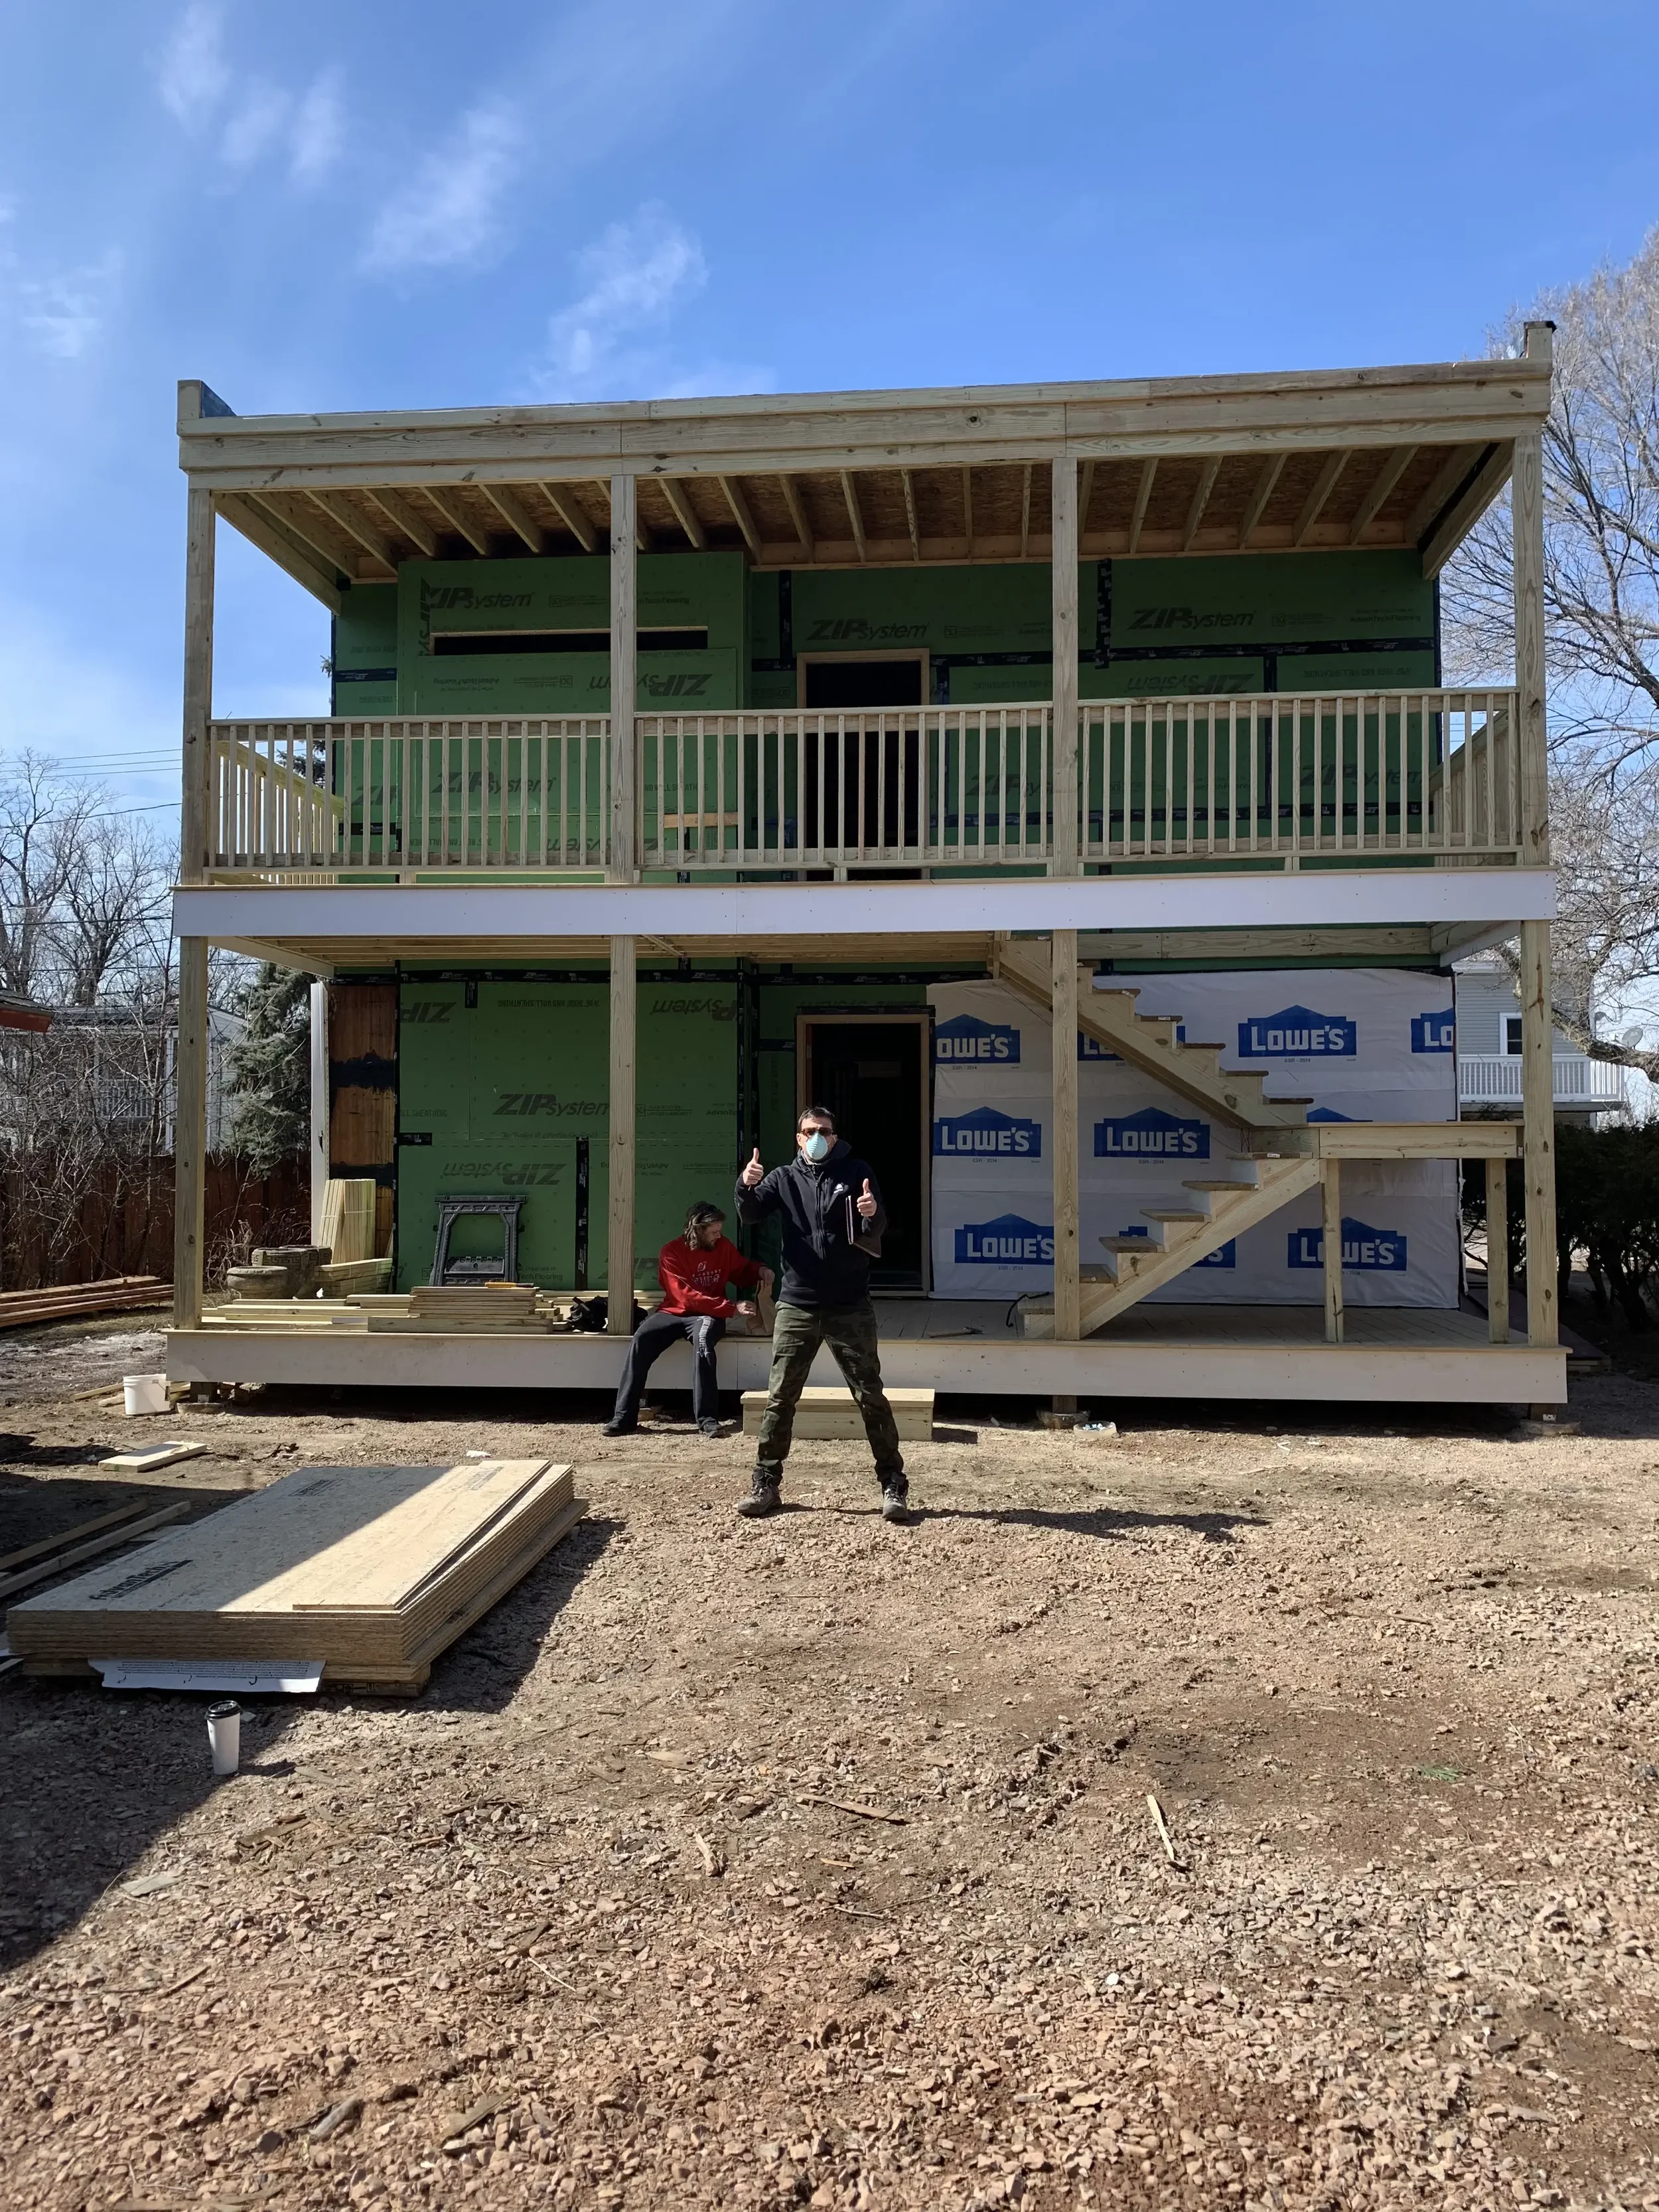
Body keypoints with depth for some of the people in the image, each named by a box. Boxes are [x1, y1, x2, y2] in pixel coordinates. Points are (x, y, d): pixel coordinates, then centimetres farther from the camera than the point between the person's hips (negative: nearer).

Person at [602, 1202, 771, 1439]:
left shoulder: (724, 1246, 1)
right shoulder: (672, 1252, -11)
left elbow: (743, 1273, 18)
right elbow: (686, 1296, -20)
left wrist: (760, 1272, -7)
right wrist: (732, 1307, -26)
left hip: (709, 1315, 0)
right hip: (674, 1312, 0)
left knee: (702, 1339, -36)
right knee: (640, 1339, -28)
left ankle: (707, 1418, -37)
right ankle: (624, 1418, -24)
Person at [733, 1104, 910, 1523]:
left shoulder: (856, 1173, 0)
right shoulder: (784, 1178, 6)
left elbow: (878, 1227, -11)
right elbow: (750, 1214, -6)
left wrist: (872, 1214, -35)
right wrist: (746, 1187, -28)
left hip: (850, 1308, -2)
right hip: (797, 1306, 2)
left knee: (871, 1397, 2)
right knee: (780, 1398, 5)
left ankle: (893, 1486, 10)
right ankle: (766, 1484, 14)